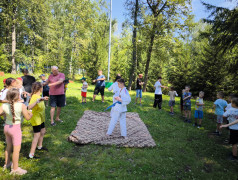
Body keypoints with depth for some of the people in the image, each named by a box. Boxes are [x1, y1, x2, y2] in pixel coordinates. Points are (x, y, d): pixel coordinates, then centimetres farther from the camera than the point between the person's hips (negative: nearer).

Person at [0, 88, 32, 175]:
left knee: (9, 146, 25)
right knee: (16, 149, 6)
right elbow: (27, 118, -15)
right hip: (15, 128, -6)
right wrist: (31, 113, 5)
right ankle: (15, 169, 17)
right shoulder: (21, 105, -20)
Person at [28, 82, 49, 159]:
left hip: (40, 118, 10)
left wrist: (43, 99, 36)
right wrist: (38, 100, -52)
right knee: (37, 135, -4)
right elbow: (29, 107, -44)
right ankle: (31, 155, 4)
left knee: (43, 131, 23)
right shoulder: (35, 97, -26)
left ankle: (40, 146, 44)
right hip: (36, 119, -10)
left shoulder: (38, 95, 2)